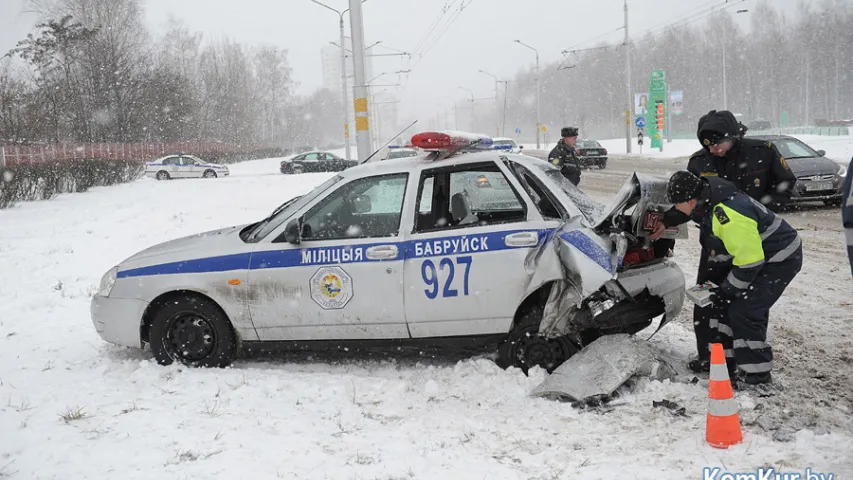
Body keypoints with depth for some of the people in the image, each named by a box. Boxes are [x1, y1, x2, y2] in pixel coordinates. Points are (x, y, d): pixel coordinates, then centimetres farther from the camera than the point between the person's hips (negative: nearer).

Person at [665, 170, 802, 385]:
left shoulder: (728, 216, -35)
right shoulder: (709, 203, -4)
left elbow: (750, 261, -30)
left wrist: (727, 289, -17)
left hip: (782, 259, -10)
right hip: (759, 254, 10)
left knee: (744, 311, -11)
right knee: (727, 303, 11)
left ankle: (757, 372, 1)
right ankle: (726, 361, 20)